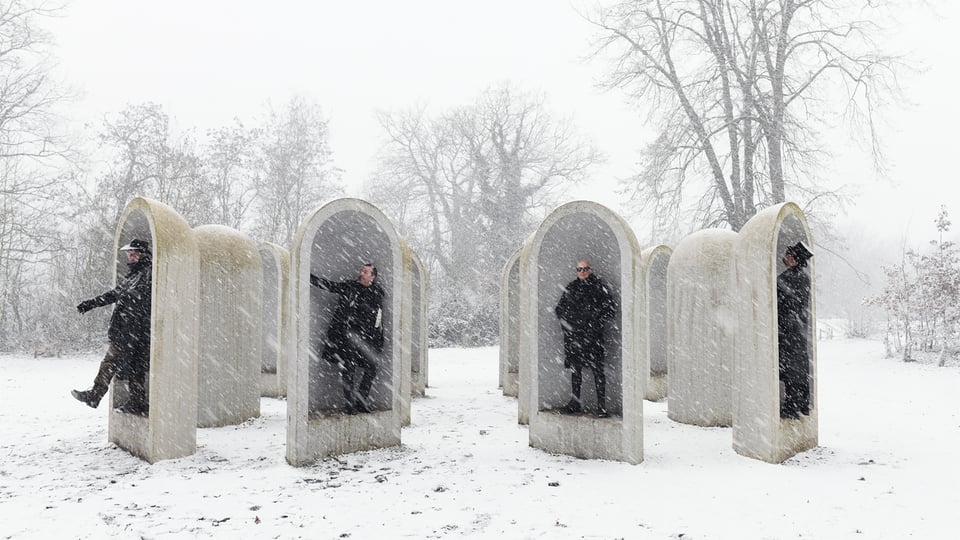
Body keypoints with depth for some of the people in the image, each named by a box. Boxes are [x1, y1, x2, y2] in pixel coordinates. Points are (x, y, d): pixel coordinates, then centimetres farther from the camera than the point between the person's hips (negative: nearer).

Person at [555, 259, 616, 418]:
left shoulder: (600, 287, 1)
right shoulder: (571, 287, 14)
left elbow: (610, 309, -1)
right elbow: (559, 308, 21)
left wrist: (596, 324, -10)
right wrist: (565, 322, 5)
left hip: (592, 335, -4)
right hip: (573, 335, 4)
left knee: (597, 370, -6)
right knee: (575, 369, 11)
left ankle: (602, 406, -1)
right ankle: (575, 403, 22)